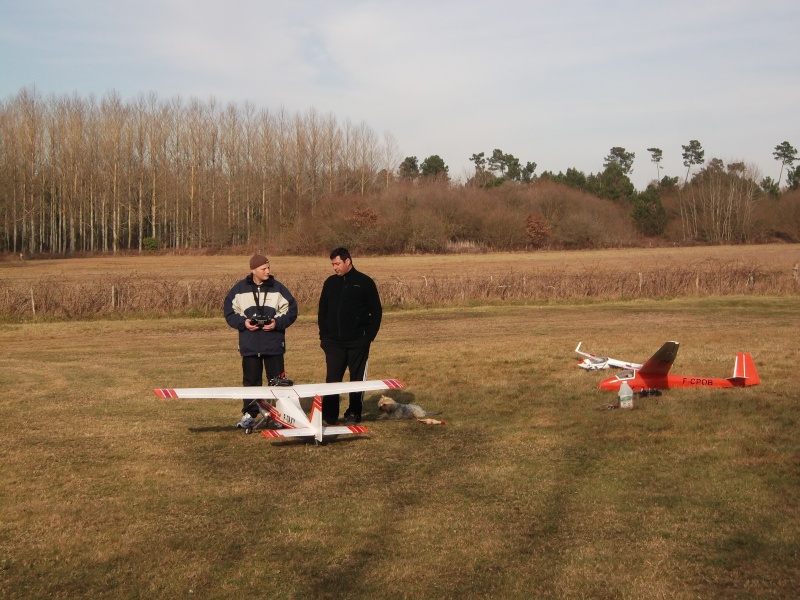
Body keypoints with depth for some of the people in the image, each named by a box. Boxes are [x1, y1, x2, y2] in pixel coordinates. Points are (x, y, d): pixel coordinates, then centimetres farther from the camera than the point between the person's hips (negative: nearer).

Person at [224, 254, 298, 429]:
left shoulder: (278, 288, 2)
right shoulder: (240, 289, 3)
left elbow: (291, 310, 4)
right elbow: (229, 311, 8)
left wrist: (277, 323, -11)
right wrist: (243, 322, -9)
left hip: (274, 344, 0)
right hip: (249, 345, 0)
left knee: (277, 381, 2)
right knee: (251, 381, 5)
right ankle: (249, 414, 12)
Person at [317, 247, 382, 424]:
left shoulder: (365, 283, -3)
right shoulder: (330, 283, 7)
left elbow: (376, 312, -1)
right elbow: (322, 311, 13)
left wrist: (369, 336, -8)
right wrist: (324, 336, 4)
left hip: (358, 342, -2)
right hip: (334, 342, 2)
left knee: (358, 379, 6)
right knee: (332, 379, -2)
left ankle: (354, 413, 16)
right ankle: (329, 415, 1)